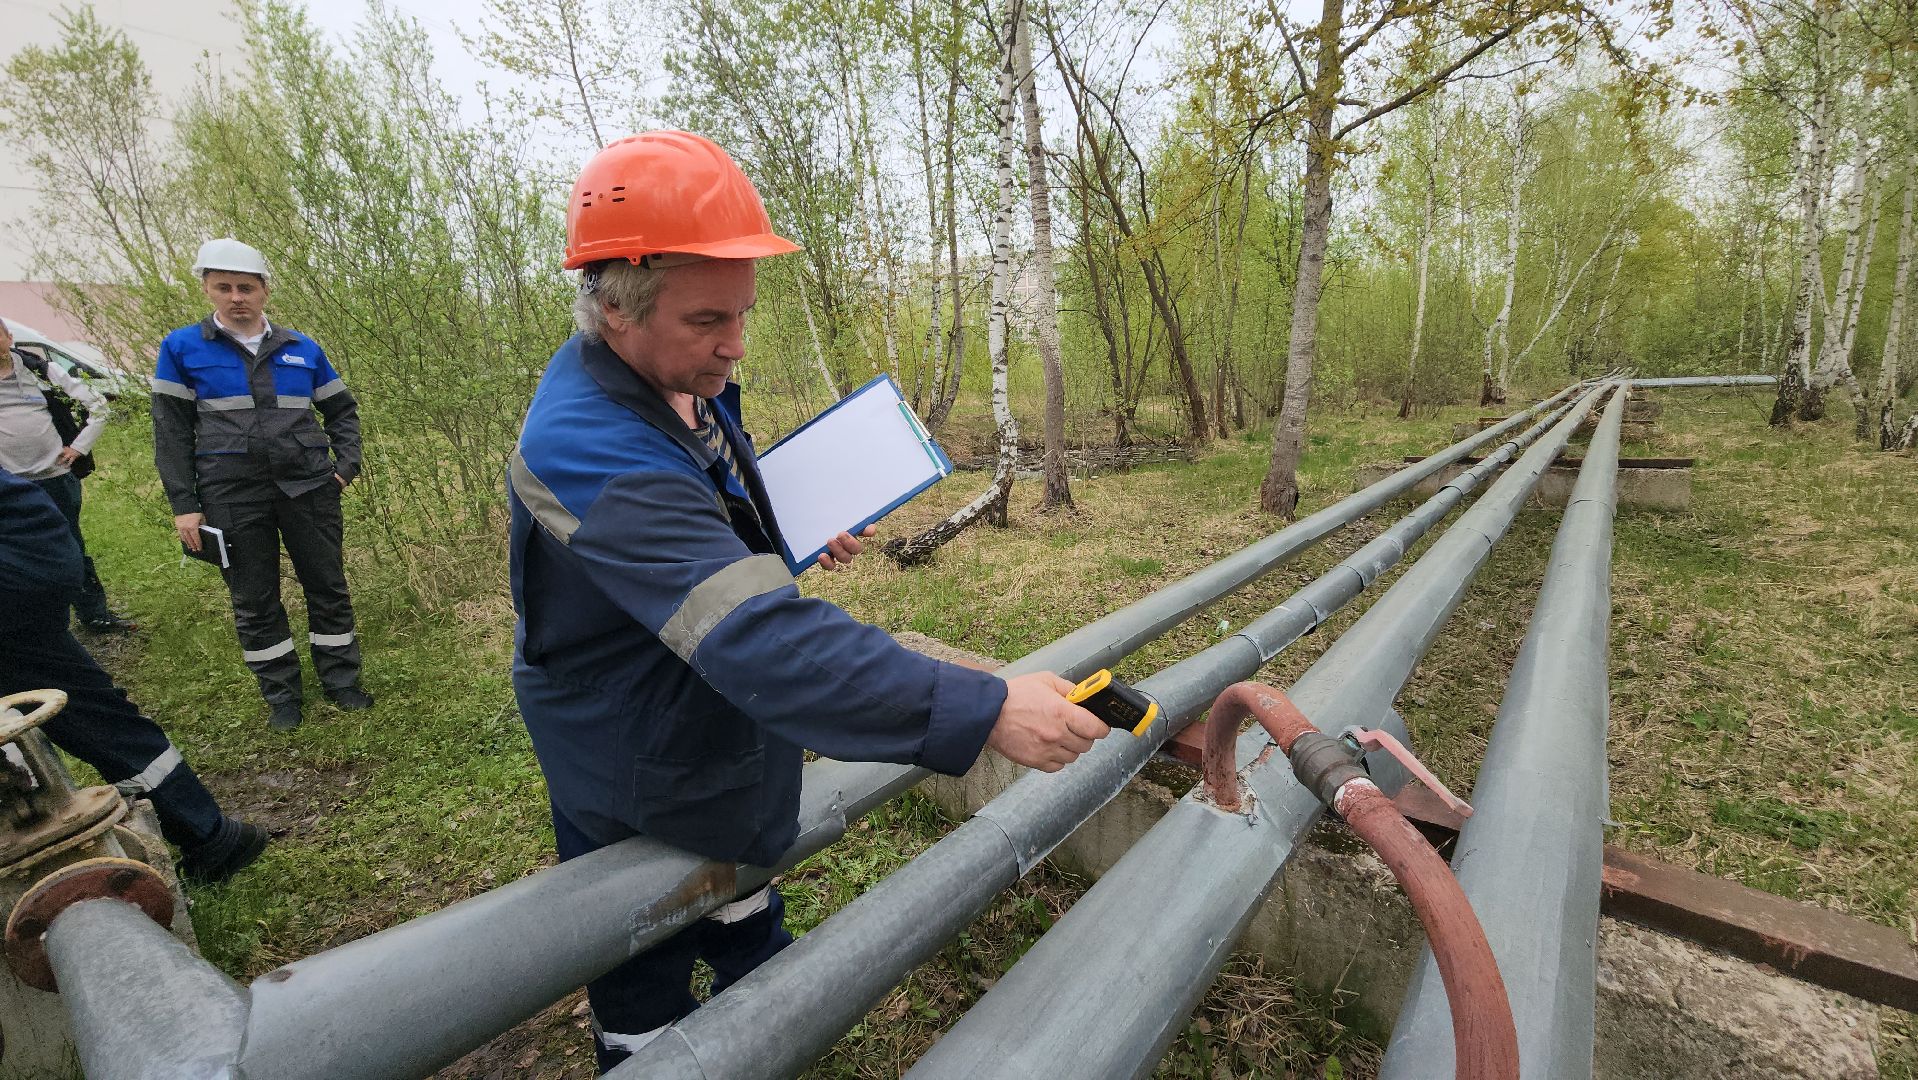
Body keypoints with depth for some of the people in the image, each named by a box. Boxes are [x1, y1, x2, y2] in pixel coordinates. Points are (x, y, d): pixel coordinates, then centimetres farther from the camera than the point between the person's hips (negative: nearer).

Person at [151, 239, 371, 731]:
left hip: (309, 488, 1)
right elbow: (171, 432, 1)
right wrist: (184, 505, -4)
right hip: (232, 498, -1)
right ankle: (281, 693, 23)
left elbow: (342, 410, 17)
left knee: (328, 587, 7)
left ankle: (342, 681, 21)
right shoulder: (182, 348, 2)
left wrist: (347, 464, 3)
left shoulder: (302, 349, 6)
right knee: (254, 601, 8)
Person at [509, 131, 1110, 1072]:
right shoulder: (589, 450, -36)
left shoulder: (688, 382, -6)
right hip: (640, 798, -8)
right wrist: (983, 712, -49)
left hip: (725, 743, 9)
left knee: (749, 921, 32)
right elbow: (760, 638, -46)